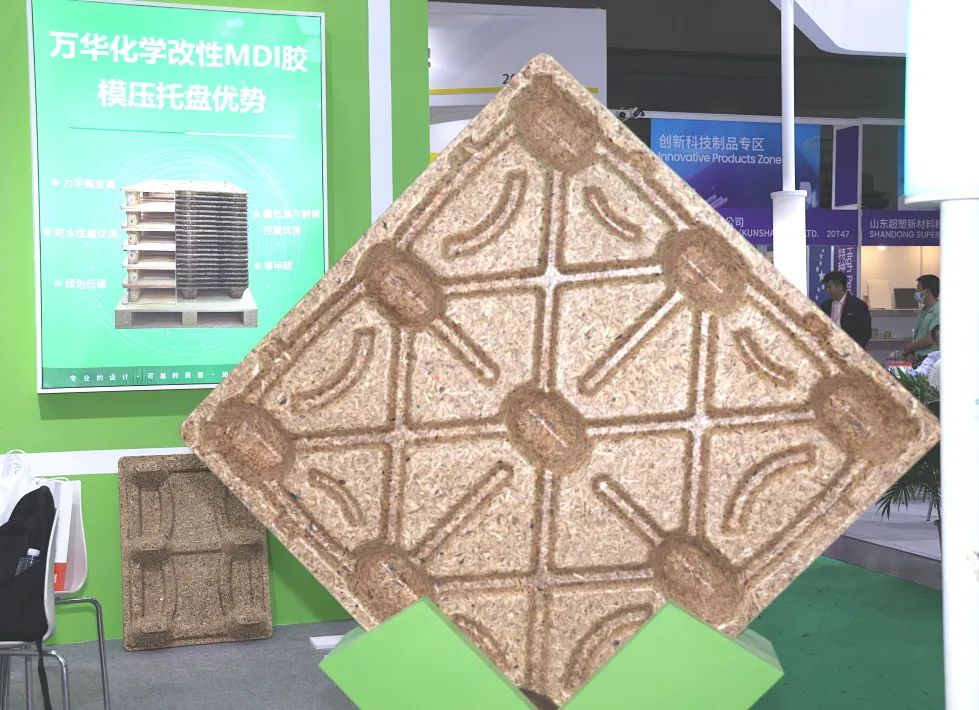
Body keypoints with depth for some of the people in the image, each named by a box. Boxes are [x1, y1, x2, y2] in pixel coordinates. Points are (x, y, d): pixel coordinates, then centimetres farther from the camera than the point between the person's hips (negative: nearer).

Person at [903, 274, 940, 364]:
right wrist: (909, 354, -1)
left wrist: (908, 348, -3)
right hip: (917, 360, 8)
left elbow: (930, 340, -16)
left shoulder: (938, 311, -11)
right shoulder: (923, 312, 18)